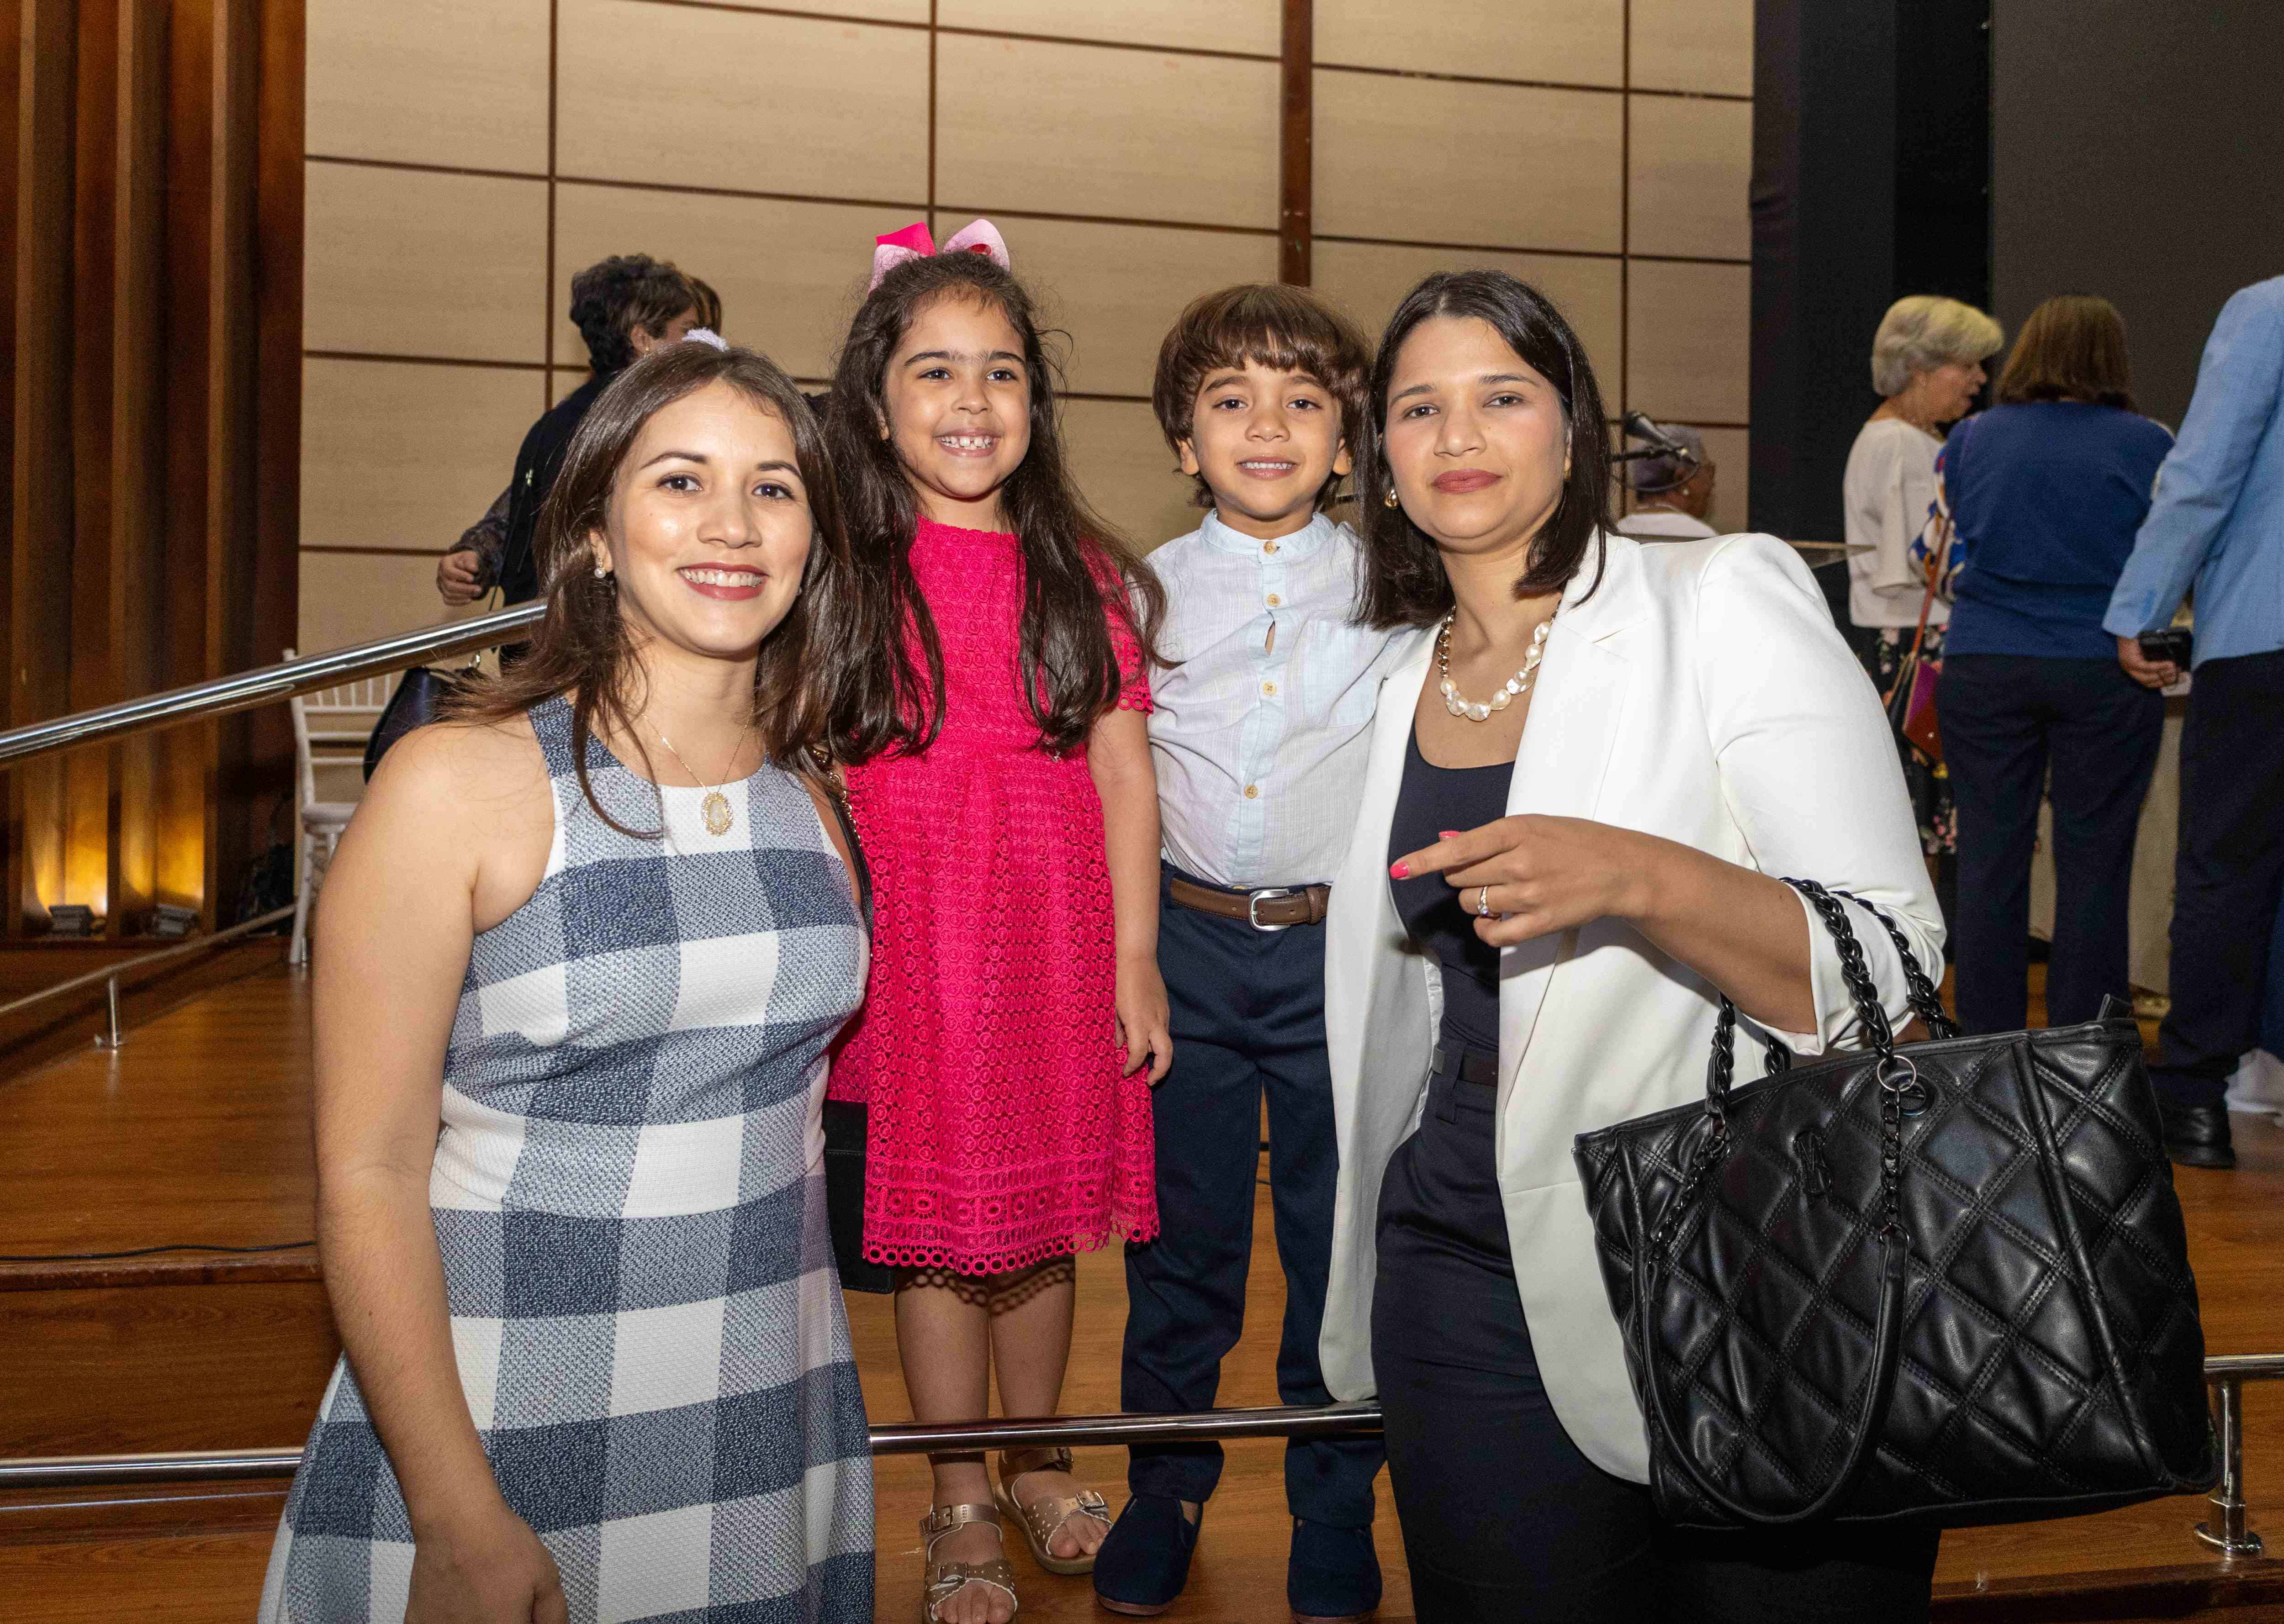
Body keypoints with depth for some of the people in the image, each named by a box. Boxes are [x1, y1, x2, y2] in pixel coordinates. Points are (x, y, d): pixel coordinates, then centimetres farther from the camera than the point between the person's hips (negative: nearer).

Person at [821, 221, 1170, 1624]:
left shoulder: (1083, 572, 4)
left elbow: (1124, 773, 3)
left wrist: (1135, 958, 0)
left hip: (1056, 931, 2)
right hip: (906, 935, -1)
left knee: (1045, 1217, 12)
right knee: (936, 1224, 7)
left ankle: (1036, 1461, 35)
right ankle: (961, 1504, 26)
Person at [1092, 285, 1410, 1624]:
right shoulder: (1154, 587, 6)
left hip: (1344, 948, -1)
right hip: (1193, 946, 1)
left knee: (1339, 1245, 9)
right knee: (1182, 1237, 11)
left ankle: (1336, 1515, 27)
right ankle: (1166, 1493, 31)